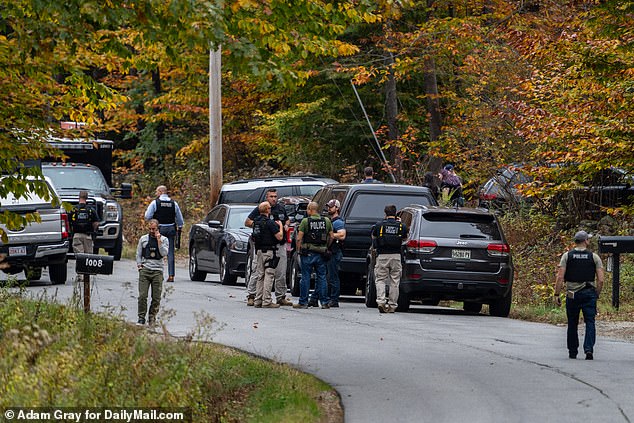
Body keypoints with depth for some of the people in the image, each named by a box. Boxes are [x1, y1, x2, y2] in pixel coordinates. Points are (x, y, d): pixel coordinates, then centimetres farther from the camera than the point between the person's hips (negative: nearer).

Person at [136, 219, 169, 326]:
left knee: (156, 297, -1)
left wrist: (159, 240, -10)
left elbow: (164, 253, -8)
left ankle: (152, 317, 11)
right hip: (144, 270, 0)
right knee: (142, 296, -8)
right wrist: (139, 265, 2)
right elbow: (138, 254, 16)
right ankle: (141, 317, -2)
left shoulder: (164, 239, 6)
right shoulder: (143, 239, 11)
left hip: (157, 271, 0)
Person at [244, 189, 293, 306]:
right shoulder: (259, 209, -2)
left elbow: (287, 220, 31)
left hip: (280, 245, 5)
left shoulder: (281, 209, 14)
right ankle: (251, 296, -1)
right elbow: (247, 222, -3)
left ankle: (281, 297, 15)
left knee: (281, 273, 7)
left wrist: (286, 225, 7)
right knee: (257, 272, -6)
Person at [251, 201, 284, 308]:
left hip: (258, 251, 7)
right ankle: (266, 301, -9)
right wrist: (280, 226, 3)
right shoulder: (270, 222, -15)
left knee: (260, 276, 12)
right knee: (269, 276, -6)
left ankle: (258, 300, 11)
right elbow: (279, 237, -16)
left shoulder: (256, 221, 9)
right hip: (269, 251, -7)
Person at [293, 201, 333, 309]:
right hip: (321, 254, 4)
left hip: (308, 253, -4)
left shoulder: (305, 221, -8)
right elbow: (331, 236, 8)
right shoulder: (327, 221, 4)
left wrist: (299, 250, 2)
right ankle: (325, 302, 8)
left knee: (305, 277, 2)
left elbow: (299, 238, -10)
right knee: (321, 277, 9)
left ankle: (303, 302, 4)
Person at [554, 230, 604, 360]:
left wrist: (557, 294, -1)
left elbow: (560, 277, -5)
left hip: (572, 294, 1)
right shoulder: (594, 257, 1)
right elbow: (600, 280, -3)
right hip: (589, 293, -1)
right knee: (590, 322, 0)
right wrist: (596, 295, 9)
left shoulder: (567, 256, 3)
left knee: (572, 324, 12)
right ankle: (589, 349, -17)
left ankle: (572, 352, 18)